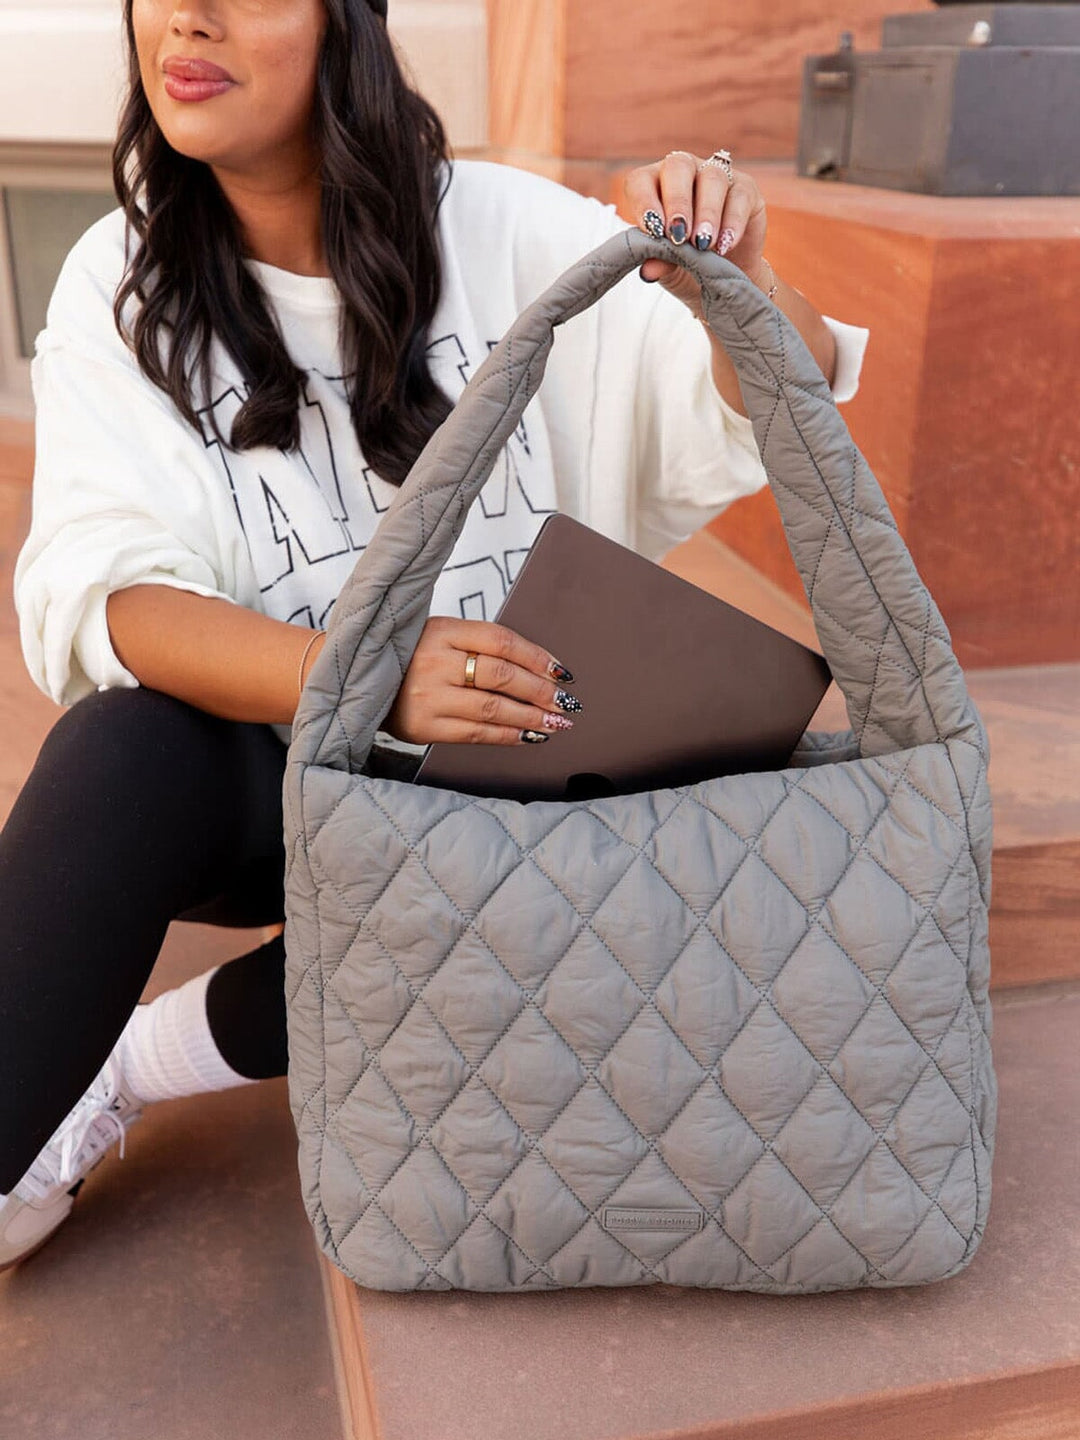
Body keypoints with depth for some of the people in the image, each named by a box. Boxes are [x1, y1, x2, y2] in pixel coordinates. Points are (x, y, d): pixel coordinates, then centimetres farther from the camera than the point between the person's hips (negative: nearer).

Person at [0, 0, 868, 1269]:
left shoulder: (508, 232, -5)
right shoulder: (123, 283, -3)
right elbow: (103, 595, -17)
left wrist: (739, 285, -30)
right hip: (267, 778, 0)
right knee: (131, 745, -31)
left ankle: (131, 1064, -10)